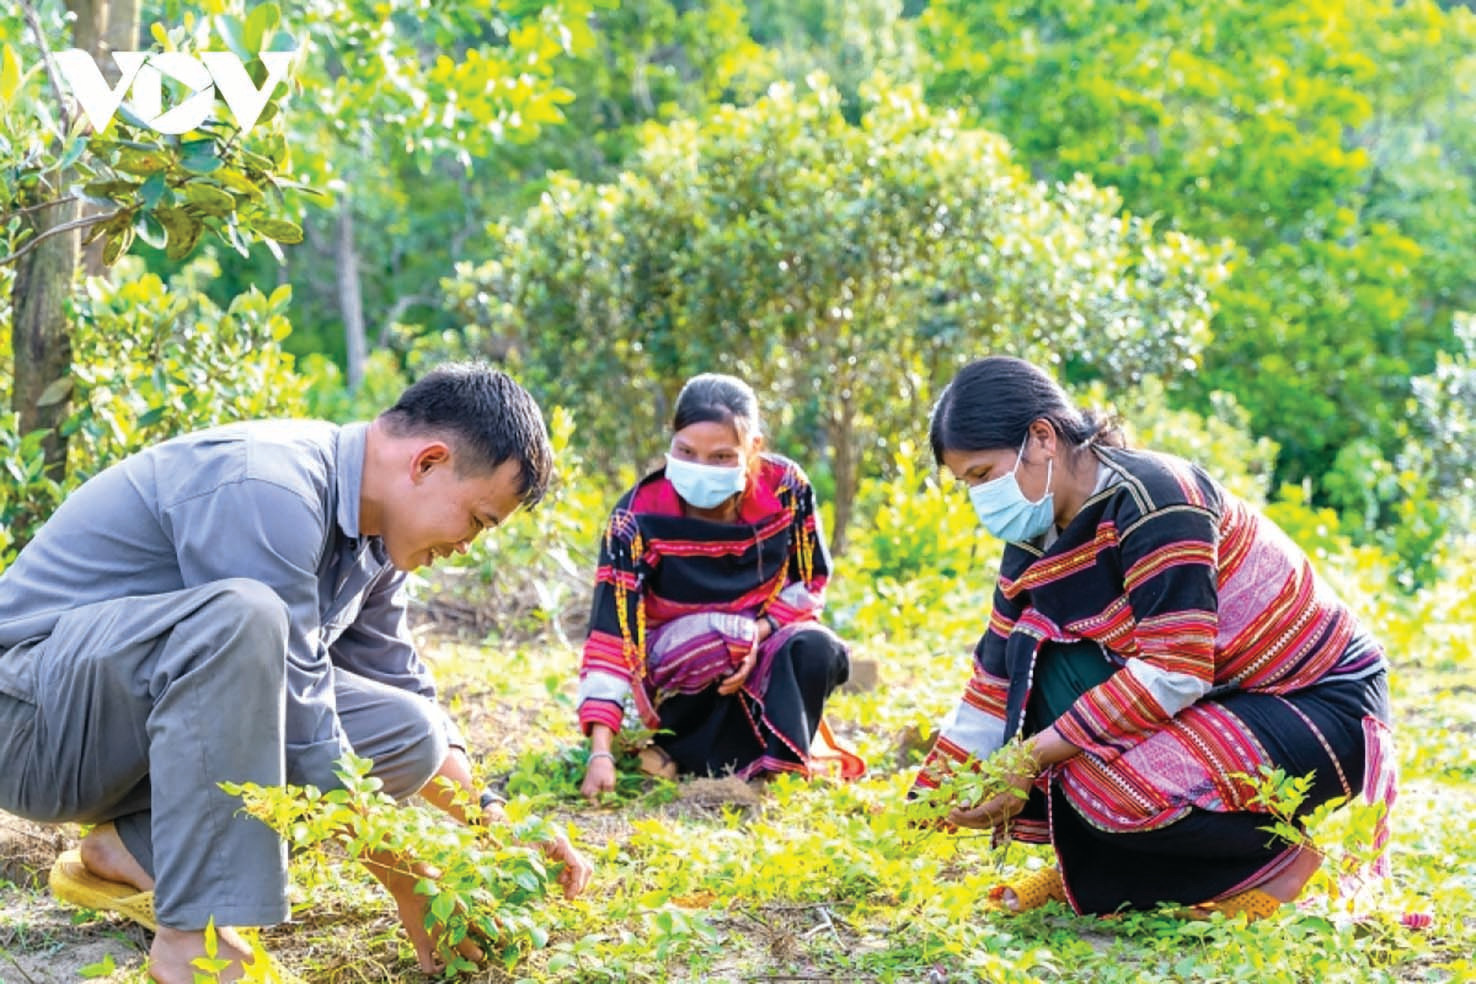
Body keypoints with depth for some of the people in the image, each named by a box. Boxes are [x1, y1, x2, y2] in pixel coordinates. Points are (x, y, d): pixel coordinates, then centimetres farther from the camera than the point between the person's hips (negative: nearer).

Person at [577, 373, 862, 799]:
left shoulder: (786, 488, -15)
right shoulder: (638, 518, -22)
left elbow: (812, 582, -1)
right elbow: (611, 636, -27)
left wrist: (763, 629, -22)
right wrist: (601, 753, -36)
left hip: (768, 642, 3)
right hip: (675, 679, -3)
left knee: (814, 649, -30)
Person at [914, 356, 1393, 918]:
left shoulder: (1151, 498, -23)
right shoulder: (1036, 544, 2)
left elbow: (1177, 672, -28)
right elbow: (996, 689, 6)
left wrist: (1036, 754, -25)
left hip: (1326, 710, -8)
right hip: (1228, 699, 8)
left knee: (1111, 788, -29)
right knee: (1043, 648, -7)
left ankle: (1279, 856, -2)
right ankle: (1087, 873, 1)